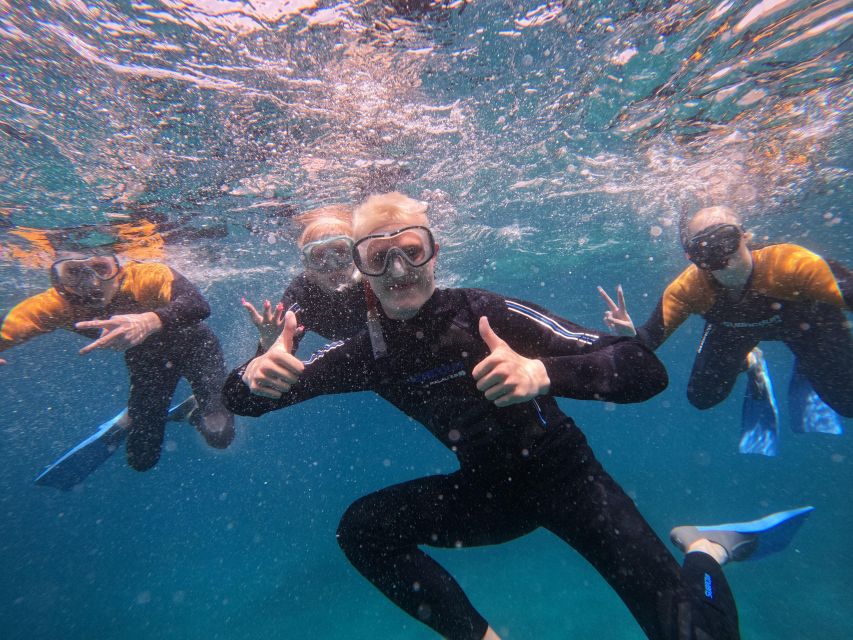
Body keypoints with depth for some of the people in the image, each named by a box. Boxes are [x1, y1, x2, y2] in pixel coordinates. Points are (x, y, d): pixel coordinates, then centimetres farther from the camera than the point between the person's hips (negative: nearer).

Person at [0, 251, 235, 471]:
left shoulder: (146, 276, -37)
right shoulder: (53, 304, -25)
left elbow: (199, 306, -54)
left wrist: (150, 321, -72)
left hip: (192, 344, -3)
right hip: (146, 358, 3)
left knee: (219, 436, -18)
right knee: (141, 458, 5)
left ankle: (196, 407, 16)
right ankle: (130, 420, 37)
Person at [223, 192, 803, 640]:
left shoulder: (489, 314, -25)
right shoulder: (368, 353, -11)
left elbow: (647, 370, -29)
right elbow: (240, 402, -7)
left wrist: (542, 373, -47)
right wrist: (254, 374, -31)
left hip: (563, 474, -3)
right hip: (486, 488, 4)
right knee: (361, 528, -11)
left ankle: (701, 552, 19)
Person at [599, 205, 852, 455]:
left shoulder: (794, 265, -40)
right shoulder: (686, 290, -36)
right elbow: (650, 339, -35)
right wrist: (631, 333, -57)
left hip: (804, 320, 0)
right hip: (732, 329, 1)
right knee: (703, 397, -3)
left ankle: (804, 369, 33)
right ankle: (750, 365, 27)